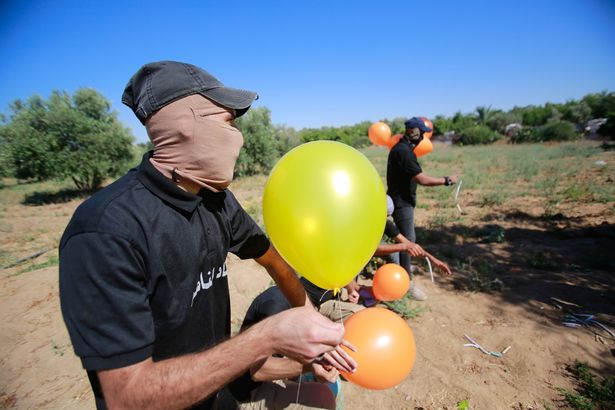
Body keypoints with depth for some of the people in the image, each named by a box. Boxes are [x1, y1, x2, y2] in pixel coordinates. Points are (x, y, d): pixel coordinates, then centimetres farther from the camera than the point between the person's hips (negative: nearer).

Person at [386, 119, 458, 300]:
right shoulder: (404, 151, -24)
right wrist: (447, 180, -17)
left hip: (401, 200, 11)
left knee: (406, 237, 26)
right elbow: (423, 179, -28)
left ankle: (403, 265, 45)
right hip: (402, 202, -11)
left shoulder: (401, 148, 10)